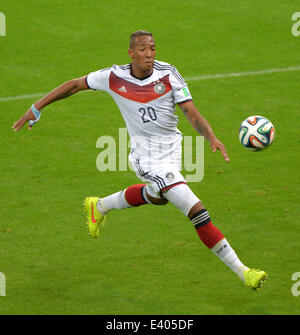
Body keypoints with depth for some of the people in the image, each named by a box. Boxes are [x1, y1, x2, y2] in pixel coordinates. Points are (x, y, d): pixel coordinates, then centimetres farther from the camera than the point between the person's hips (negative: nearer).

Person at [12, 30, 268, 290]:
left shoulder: (168, 74, -8)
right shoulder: (114, 77, -12)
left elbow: (192, 114, -12)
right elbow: (75, 85, 3)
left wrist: (211, 137, -31)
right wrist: (37, 108, 5)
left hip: (172, 147, 5)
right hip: (148, 158, -5)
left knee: (156, 196, 33)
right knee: (197, 211, -16)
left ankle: (100, 206, 57)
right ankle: (241, 271, -11)